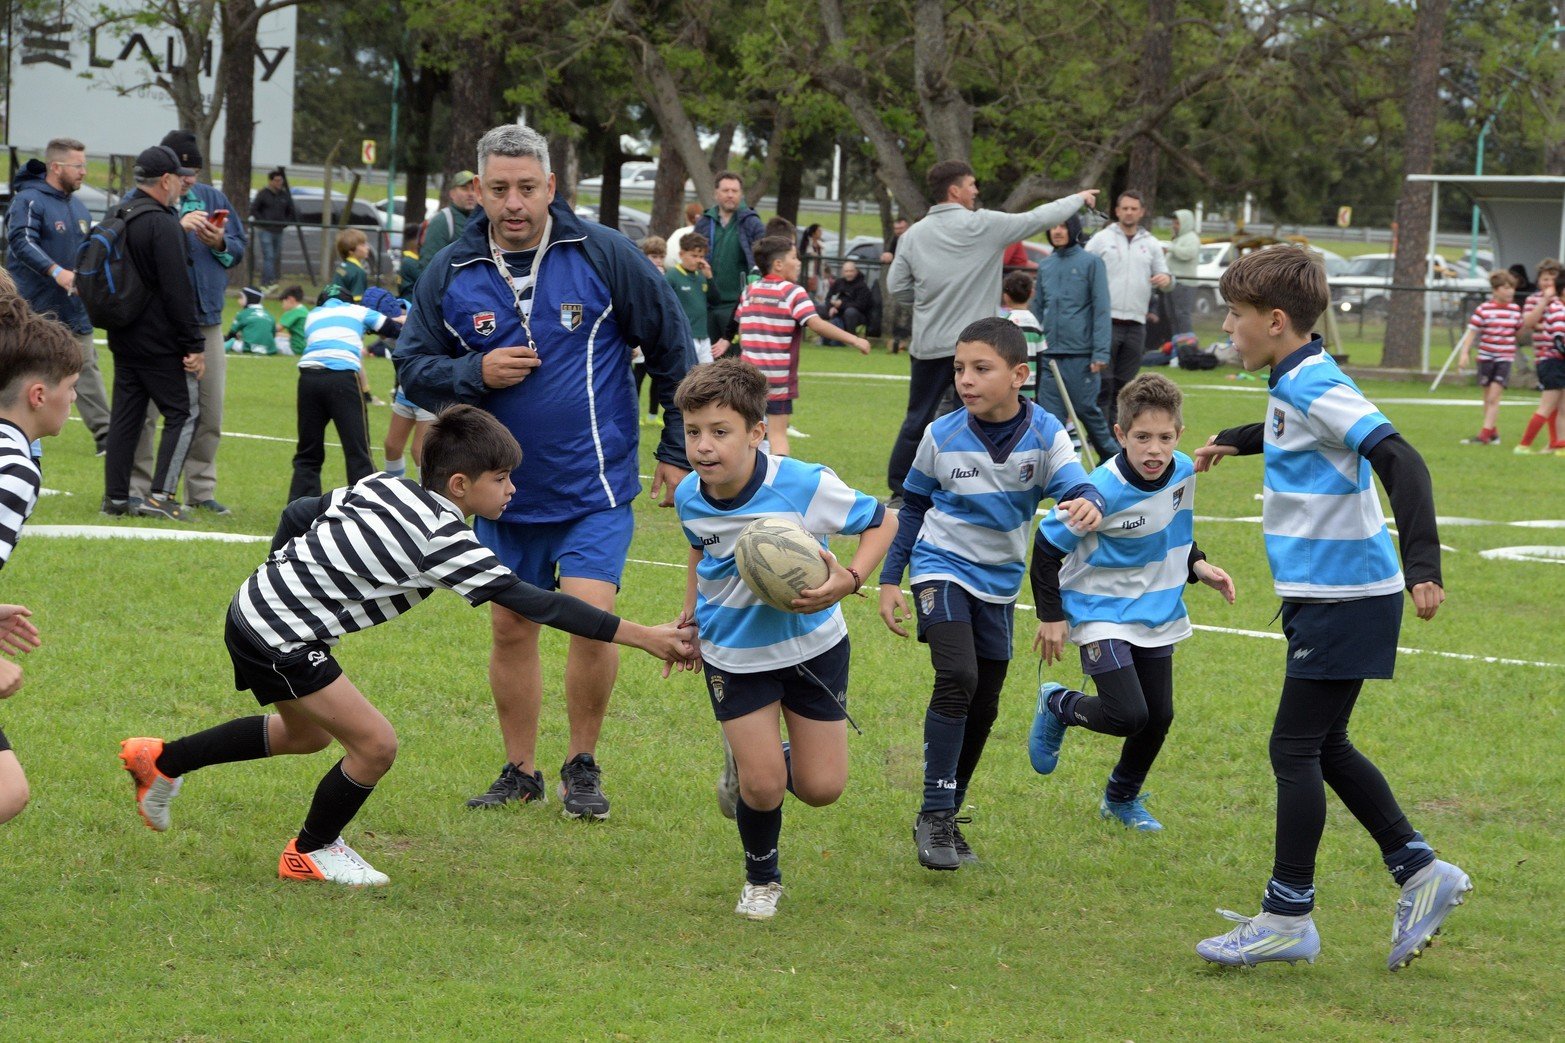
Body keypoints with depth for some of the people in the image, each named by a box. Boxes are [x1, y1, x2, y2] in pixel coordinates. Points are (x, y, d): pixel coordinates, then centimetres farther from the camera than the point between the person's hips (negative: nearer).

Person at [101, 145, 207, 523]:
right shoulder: (164, 226, -16)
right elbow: (178, 291, -18)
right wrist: (194, 345, -15)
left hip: (123, 340, 8)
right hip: (161, 342, -8)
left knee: (125, 416, 11)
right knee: (184, 412, 0)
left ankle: (116, 496, 10)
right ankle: (160, 495, -8)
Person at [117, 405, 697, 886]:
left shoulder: (387, 488, 3)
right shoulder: (443, 538, -22)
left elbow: (300, 512, 12)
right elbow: (531, 603, -26)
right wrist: (641, 637, -26)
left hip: (256, 609, 10)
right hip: (276, 636, -10)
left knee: (308, 734, 29)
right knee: (375, 744, -8)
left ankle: (161, 761, 39)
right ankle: (311, 852, 15)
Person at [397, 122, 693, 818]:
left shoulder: (605, 256, -7)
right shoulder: (450, 274, 0)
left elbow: (672, 348, 1)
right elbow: (413, 367, 6)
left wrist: (677, 451, 2)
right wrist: (474, 374, -15)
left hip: (595, 486, -3)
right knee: (511, 628, 9)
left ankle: (582, 767, 3)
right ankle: (520, 772, 23)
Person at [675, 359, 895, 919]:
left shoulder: (805, 485, -27)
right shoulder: (690, 497, -13)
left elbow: (882, 521, -12)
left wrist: (850, 579, -27)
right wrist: (691, 610, 8)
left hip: (812, 642, -1)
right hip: (734, 652, 1)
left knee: (821, 788, 1)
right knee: (762, 787, -8)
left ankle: (756, 763, 35)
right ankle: (761, 878, 23)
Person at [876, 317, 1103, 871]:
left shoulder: (1044, 434, -12)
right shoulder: (942, 436, -11)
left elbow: (1074, 486, -25)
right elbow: (913, 507, 4)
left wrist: (1086, 505, -51)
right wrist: (889, 580, 4)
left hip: (999, 581, 3)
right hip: (942, 569, -3)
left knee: (984, 705, 10)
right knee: (957, 678, -23)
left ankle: (947, 815, 26)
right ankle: (934, 814, -18)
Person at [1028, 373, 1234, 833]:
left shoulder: (1183, 472, -7)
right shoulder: (1105, 490, -26)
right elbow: (1047, 546, -16)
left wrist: (1197, 565, 1)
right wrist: (1051, 615, -14)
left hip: (1157, 614, 6)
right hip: (1101, 615, -6)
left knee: (1159, 716, 8)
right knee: (1128, 715, -16)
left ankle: (1123, 797, 34)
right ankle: (1056, 704, 15)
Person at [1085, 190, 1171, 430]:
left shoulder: (1151, 244, 15)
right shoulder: (1101, 239, 6)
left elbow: (1163, 274, 18)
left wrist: (1166, 279, -8)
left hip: (1136, 324, 3)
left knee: (1124, 383, 5)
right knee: (1102, 382, -8)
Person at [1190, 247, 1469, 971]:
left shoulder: (1318, 389, -19)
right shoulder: (1293, 387, 11)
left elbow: (1401, 462, -29)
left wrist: (1422, 566, -37)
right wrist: (1232, 442, 53)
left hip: (1346, 597, -10)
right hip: (1323, 594, 10)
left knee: (1295, 748, -6)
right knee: (1324, 747, 15)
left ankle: (1288, 917, 0)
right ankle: (1419, 872, 19)